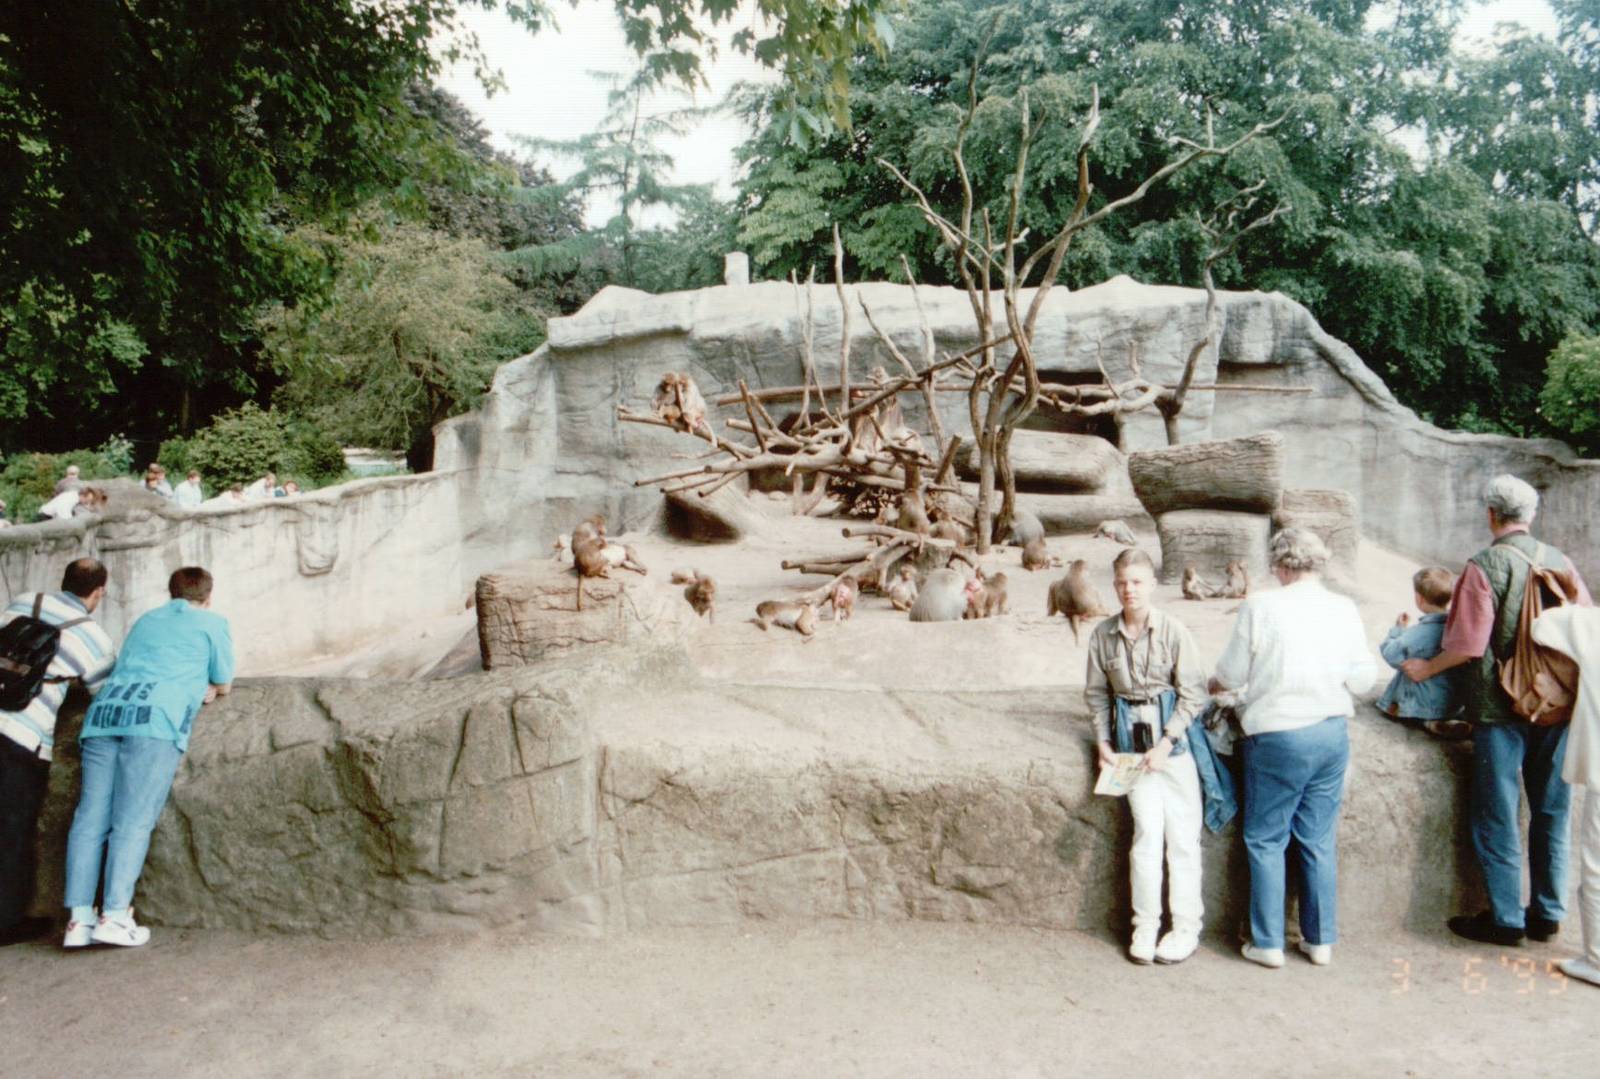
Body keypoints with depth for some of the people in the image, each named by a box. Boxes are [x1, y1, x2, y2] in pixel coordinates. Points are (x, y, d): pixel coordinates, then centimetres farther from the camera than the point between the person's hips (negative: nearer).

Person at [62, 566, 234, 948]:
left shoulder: (145, 621, 30)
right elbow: (223, 685, 20)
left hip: (104, 712, 5)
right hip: (155, 720, -5)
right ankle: (114, 915, -15)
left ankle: (79, 917, -4)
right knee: (134, 820, -9)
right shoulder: (212, 623, 15)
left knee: (91, 817, 0)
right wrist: (205, 687, 42)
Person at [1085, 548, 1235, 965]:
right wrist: (1103, 740, 3)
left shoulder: (1173, 631, -9)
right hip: (1130, 738, 2)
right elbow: (1096, 693, 11)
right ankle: (1145, 924, 11)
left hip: (1174, 735, -2)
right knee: (1147, 829, -3)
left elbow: (1193, 693, -7)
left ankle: (1186, 927, 14)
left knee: (1182, 833, 1)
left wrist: (1166, 743, -12)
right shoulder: (1103, 634, 2)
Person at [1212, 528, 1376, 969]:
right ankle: (1321, 940, 22)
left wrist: (1213, 686, 15)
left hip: (1277, 736, -4)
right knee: (1320, 841, 14)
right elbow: (1364, 676, 3)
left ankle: (1268, 942, 11)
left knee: (1266, 840, 7)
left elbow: (1231, 674, -6)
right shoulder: (1345, 610, -2)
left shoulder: (1260, 606, -12)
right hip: (1332, 734, 4)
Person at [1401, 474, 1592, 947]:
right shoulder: (1560, 562, 2)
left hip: (1501, 708, -5)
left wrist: (1425, 668, 0)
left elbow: (1468, 645, -16)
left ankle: (1506, 919, 10)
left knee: (1497, 815, 4)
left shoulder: (1484, 566, -13)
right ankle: (1547, 914, 24)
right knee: (1552, 813, 15)